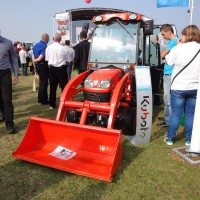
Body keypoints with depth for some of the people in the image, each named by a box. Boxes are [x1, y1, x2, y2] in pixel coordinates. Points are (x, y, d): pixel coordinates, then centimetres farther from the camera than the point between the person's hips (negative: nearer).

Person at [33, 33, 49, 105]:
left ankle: (41, 98, 27)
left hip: (37, 65, 9)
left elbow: (33, 57, 11)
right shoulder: (44, 46, -17)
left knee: (42, 82, 19)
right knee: (44, 82, 1)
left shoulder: (35, 45, 10)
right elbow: (41, 58, -21)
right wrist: (35, 60, -2)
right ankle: (43, 100, 7)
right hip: (43, 65, -9)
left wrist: (35, 67, 17)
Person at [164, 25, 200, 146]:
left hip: (179, 87, -3)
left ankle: (170, 138, 18)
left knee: (176, 113, 8)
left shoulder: (179, 48, -12)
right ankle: (189, 139, 23)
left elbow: (169, 62, 1)